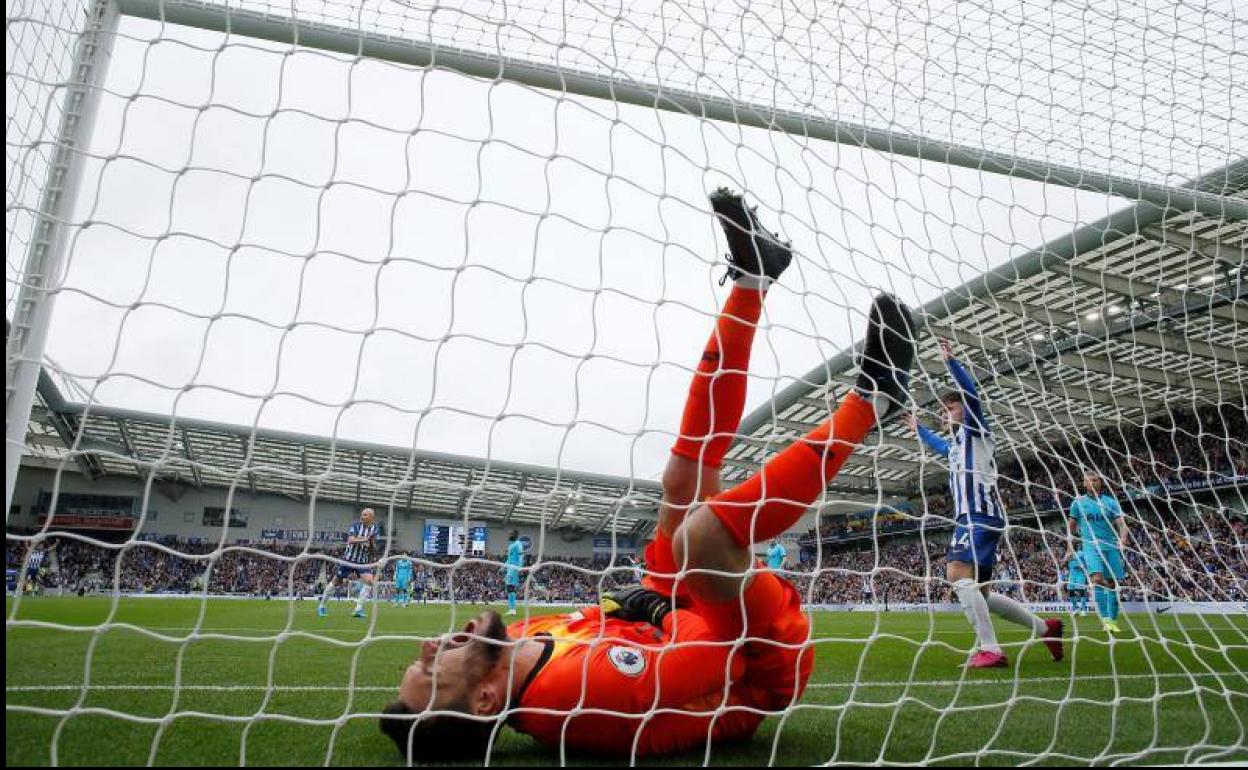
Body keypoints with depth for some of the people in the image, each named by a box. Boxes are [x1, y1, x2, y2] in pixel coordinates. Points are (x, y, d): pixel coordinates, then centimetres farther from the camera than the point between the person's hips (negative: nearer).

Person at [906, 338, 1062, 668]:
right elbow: (937, 445, 50)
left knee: (958, 576, -23)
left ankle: (990, 650, -23)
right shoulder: (957, 442, 26)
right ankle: (1045, 628, 21)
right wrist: (917, 427, 62)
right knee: (979, 592, 9)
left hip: (981, 514, -9)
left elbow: (971, 392, -15)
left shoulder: (975, 430, 3)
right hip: (970, 517, 10)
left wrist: (950, 361, -20)